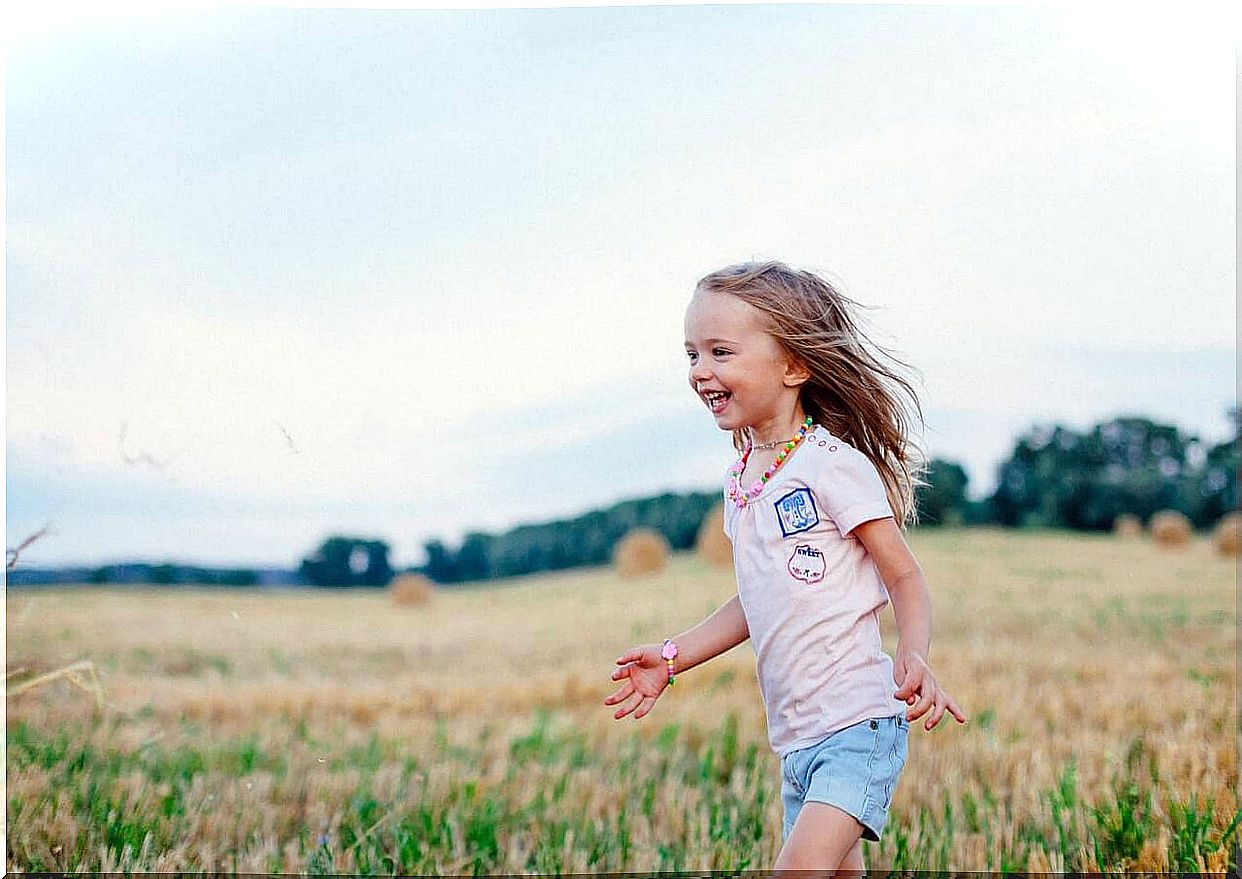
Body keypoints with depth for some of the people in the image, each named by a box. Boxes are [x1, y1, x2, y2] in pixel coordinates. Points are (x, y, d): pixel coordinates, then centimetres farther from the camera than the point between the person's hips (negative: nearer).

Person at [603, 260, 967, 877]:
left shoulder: (832, 463, -11)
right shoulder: (741, 481, 11)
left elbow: (904, 578, -9)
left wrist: (913, 658, -27)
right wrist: (674, 656, 18)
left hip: (857, 722, -8)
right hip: (795, 735, 8)